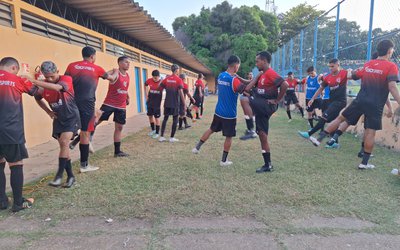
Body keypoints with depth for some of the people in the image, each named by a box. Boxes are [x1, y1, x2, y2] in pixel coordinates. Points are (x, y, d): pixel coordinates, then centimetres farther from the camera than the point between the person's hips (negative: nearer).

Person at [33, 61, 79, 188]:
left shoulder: (66, 79, -17)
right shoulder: (44, 86, -3)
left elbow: (57, 87, -40)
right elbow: (37, 98, 17)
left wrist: (35, 82, -48)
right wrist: (48, 111, 4)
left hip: (71, 117, -5)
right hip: (58, 119, 5)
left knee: (64, 143, -19)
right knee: (63, 146, 5)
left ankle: (59, 175, -12)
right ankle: (70, 176, 13)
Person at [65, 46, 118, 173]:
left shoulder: (72, 66, 8)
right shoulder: (96, 69, 4)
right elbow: (111, 78, 20)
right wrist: (115, 72, 41)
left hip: (73, 103, 3)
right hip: (87, 104, -3)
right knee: (85, 133, 2)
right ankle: (84, 165, 8)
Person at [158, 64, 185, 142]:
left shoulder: (166, 79, 4)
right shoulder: (179, 79, -8)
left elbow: (159, 89, 3)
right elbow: (180, 92, -16)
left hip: (167, 102, 4)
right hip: (175, 103, -4)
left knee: (165, 118, 12)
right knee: (175, 119, 6)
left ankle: (162, 137, 10)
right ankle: (172, 137, 7)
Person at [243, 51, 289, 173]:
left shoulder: (270, 73, -13)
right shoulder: (262, 75, 16)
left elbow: (285, 85, -27)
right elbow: (248, 88, 19)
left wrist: (277, 100, -19)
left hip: (267, 106, -9)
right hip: (261, 107, 9)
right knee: (262, 136, 10)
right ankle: (268, 165, 18)